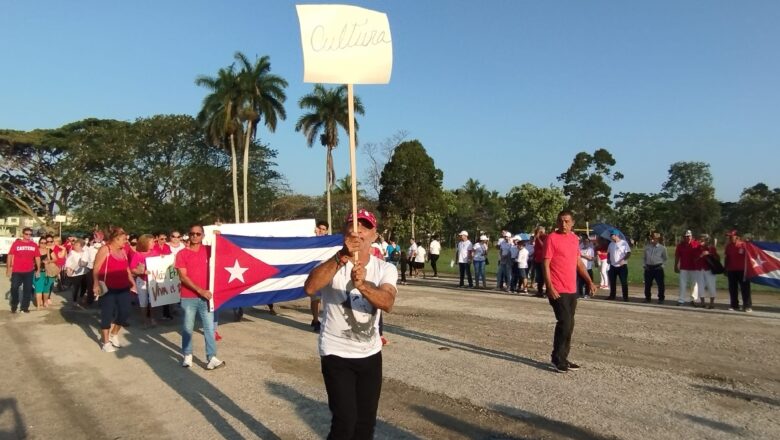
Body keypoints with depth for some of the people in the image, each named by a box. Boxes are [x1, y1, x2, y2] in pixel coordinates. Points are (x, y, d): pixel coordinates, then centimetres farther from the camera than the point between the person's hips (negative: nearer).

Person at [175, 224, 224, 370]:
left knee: (209, 328, 0)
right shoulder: (182, 253, -4)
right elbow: (182, 277, -9)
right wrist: (200, 290, -15)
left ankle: (211, 358, 2)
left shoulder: (208, 250, 5)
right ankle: (187, 355, 24)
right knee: (187, 328, 9)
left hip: (206, 296, 2)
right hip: (188, 298, -2)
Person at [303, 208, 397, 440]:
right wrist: (342, 256, -43)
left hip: (371, 354, 4)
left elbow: (387, 302, -25)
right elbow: (310, 288, -33)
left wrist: (363, 285, -45)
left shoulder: (385, 269, -4)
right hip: (336, 354, -3)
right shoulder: (333, 264, -11)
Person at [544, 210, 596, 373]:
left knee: (569, 325, 11)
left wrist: (590, 281, 13)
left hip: (572, 290, 7)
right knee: (564, 323, -10)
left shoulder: (575, 239, 11)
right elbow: (546, 264, -12)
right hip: (558, 290, -7)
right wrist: (550, 287, -19)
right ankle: (557, 358, 5)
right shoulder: (552, 238, -9)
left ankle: (563, 358, 21)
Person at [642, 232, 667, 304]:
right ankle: (647, 298, 21)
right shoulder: (647, 247, 9)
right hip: (648, 268, 3)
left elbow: (665, 258, 9)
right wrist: (644, 264, 5)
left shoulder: (662, 248, 1)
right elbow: (644, 257, 17)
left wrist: (662, 265, -2)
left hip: (658, 268, -3)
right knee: (647, 284, 8)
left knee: (661, 284, 1)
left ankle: (661, 298, 13)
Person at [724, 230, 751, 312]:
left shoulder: (743, 245, -7)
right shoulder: (728, 246, 9)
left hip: (742, 270, -5)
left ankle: (748, 306, 1)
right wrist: (725, 269, 13)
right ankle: (734, 305, 14)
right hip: (731, 271, 5)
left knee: (745, 288, -2)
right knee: (732, 289, 8)